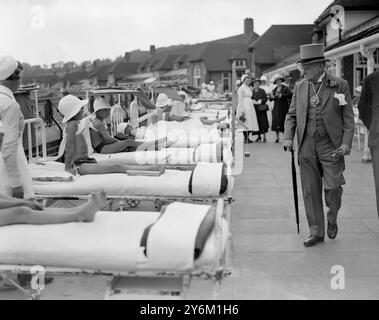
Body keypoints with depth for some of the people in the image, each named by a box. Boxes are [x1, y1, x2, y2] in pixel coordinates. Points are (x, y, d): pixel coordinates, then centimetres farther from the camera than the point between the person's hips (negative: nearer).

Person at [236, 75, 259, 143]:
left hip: (250, 106, 9)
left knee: (250, 122, 4)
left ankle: (247, 138, 6)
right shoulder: (241, 88, -7)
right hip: (244, 106, -9)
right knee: (245, 123, -11)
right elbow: (240, 100, -12)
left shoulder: (248, 88, 19)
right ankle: (245, 138, -9)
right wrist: (242, 109, -17)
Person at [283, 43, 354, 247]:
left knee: (332, 187, -6)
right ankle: (316, 232, 16)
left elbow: (348, 118, 0)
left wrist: (346, 143, -10)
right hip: (306, 146, 3)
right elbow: (291, 115, 12)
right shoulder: (300, 87, 8)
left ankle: (332, 218, 25)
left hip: (331, 146, -3)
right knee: (310, 191, 5)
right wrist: (288, 137, -5)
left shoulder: (339, 86, -1)